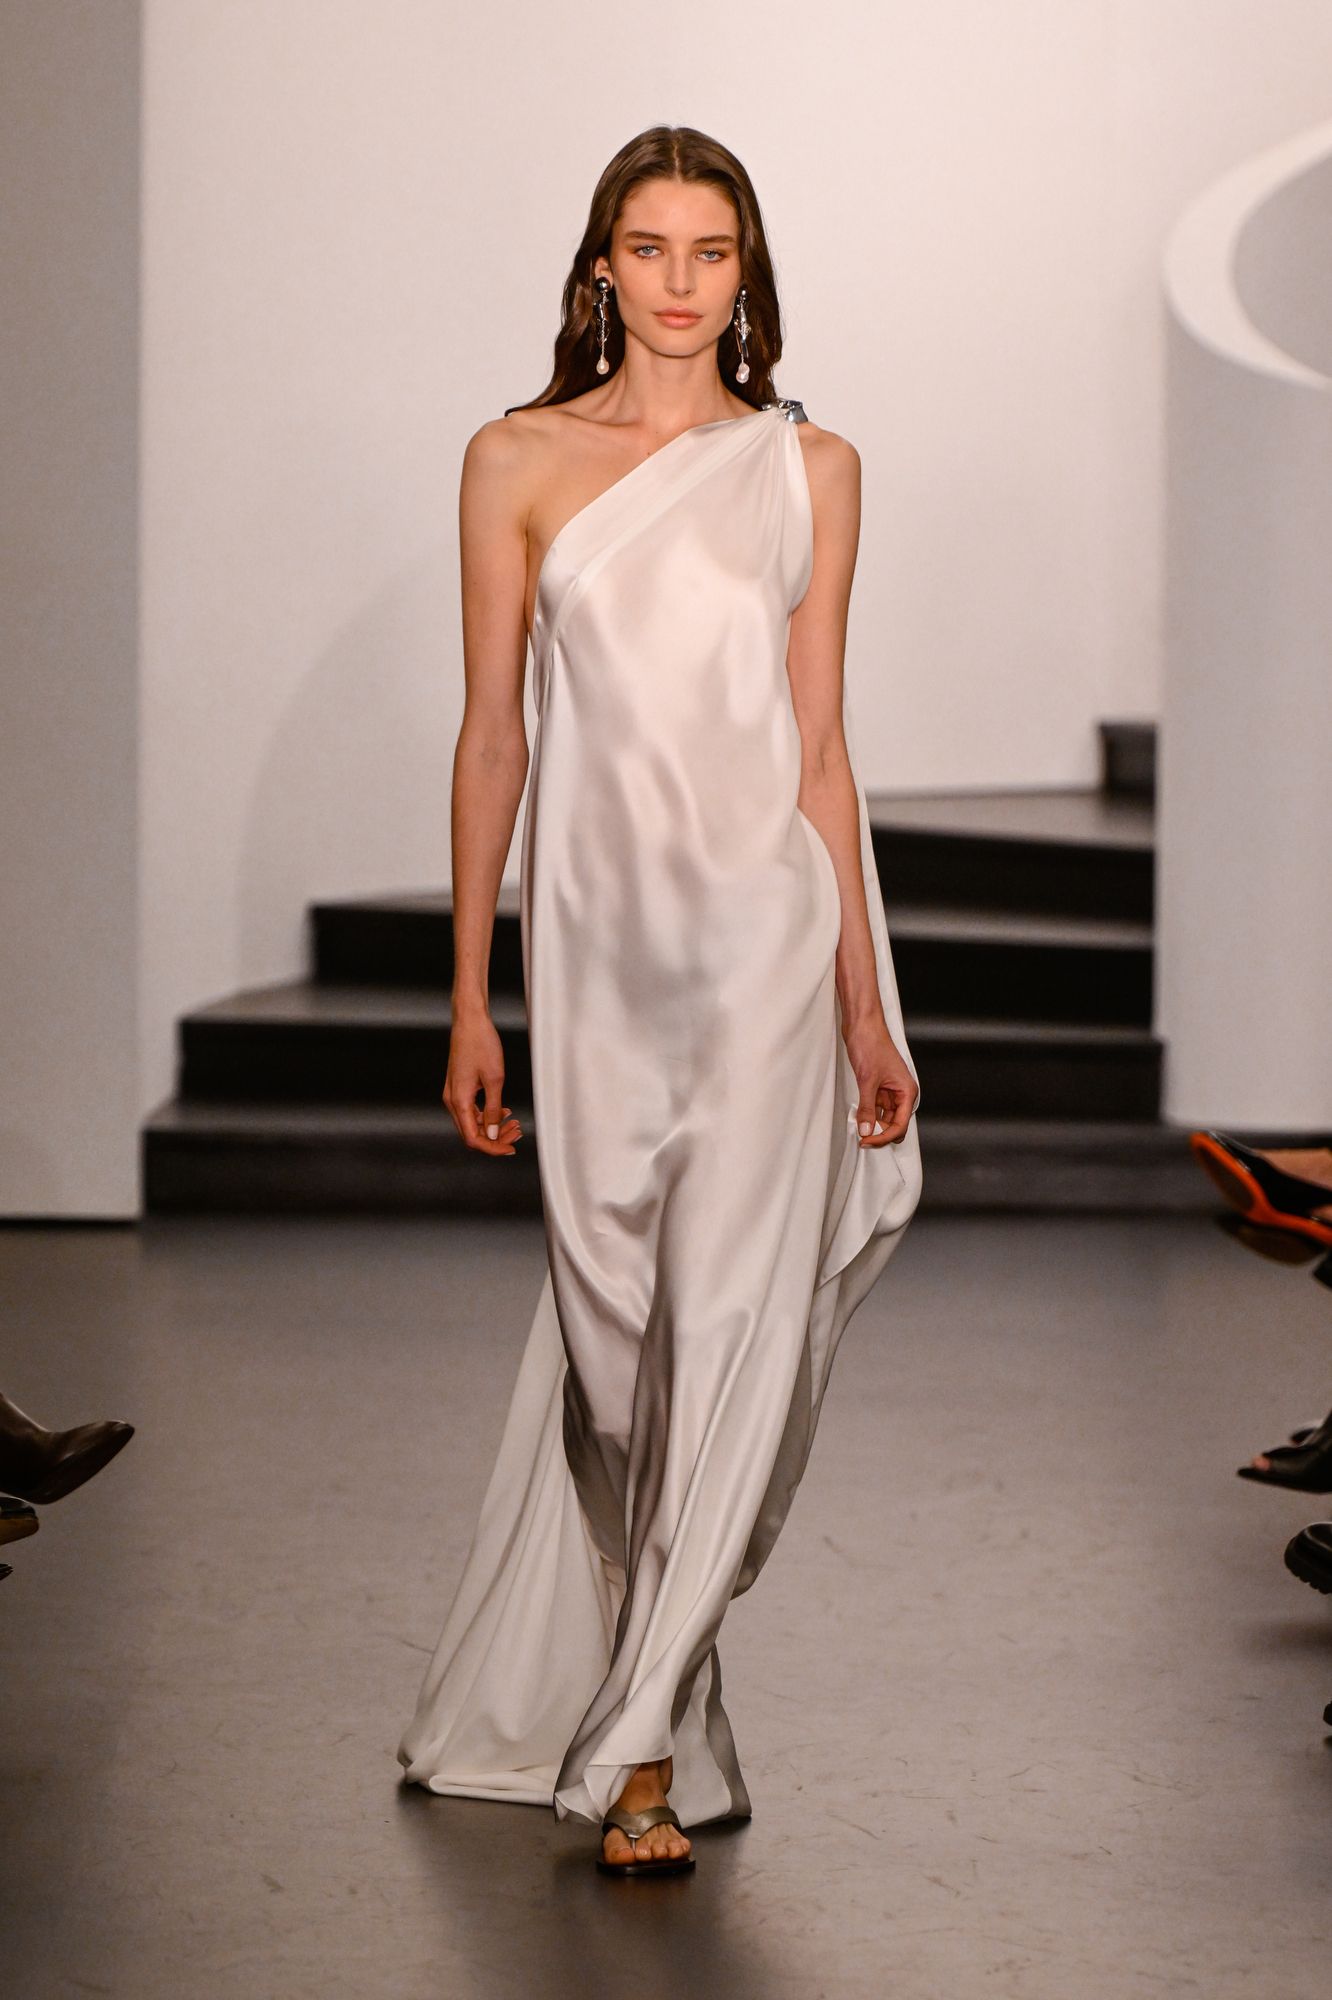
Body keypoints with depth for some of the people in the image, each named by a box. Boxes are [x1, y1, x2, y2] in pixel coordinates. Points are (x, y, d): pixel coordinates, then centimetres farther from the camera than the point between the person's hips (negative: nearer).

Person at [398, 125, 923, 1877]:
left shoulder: (810, 468, 6)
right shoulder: (518, 462, 3)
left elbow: (821, 745, 7)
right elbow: (492, 736, 5)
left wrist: (866, 1006, 4)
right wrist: (470, 1000, 3)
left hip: (765, 933, 0)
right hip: (597, 937, 0)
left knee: (728, 1323, -5)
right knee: (617, 1324, 6)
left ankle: (634, 1734, 3)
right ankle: (632, 1727, 21)